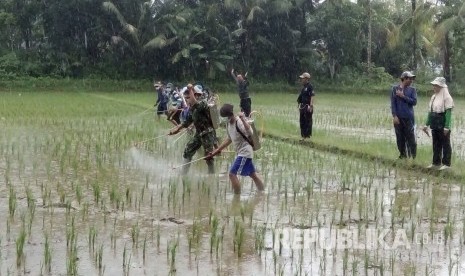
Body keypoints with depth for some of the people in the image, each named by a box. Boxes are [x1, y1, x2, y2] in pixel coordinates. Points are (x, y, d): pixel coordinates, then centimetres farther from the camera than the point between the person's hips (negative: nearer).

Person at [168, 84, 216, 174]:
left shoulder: (202, 104, -17)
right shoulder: (191, 108, 8)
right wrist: (176, 128, 16)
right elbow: (188, 121, 18)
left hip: (208, 134, -9)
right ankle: (184, 174, 17)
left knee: (208, 157, -5)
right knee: (187, 152, 9)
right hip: (199, 134, 9)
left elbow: (195, 104, -40)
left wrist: (191, 90, -34)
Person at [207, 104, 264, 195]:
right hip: (241, 152, 9)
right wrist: (217, 150, 22)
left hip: (245, 152, -9)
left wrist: (243, 119, -44)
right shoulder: (228, 124, 7)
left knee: (232, 174, -12)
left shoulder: (239, 122, -21)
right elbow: (229, 139, 22)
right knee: (253, 174, 17)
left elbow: (250, 133, -38)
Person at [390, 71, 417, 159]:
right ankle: (402, 155, 16)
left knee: (410, 137, -4)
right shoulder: (395, 88, 4)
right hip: (398, 117, 0)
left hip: (409, 117, 0)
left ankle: (412, 156, 0)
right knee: (400, 137, 5)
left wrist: (403, 96, -10)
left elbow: (414, 102, -4)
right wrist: (394, 116, -8)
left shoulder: (412, 89, 6)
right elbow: (393, 103, 1)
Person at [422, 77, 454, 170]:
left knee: (445, 144, 1)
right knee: (436, 144, 12)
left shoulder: (446, 97, -11)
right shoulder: (434, 97, 11)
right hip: (434, 124, 7)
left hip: (443, 125, -7)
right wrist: (427, 124, 12)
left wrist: (447, 127, -21)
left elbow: (448, 112, -16)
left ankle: (446, 164, 7)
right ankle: (436, 163, 20)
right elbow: (430, 111, 15)